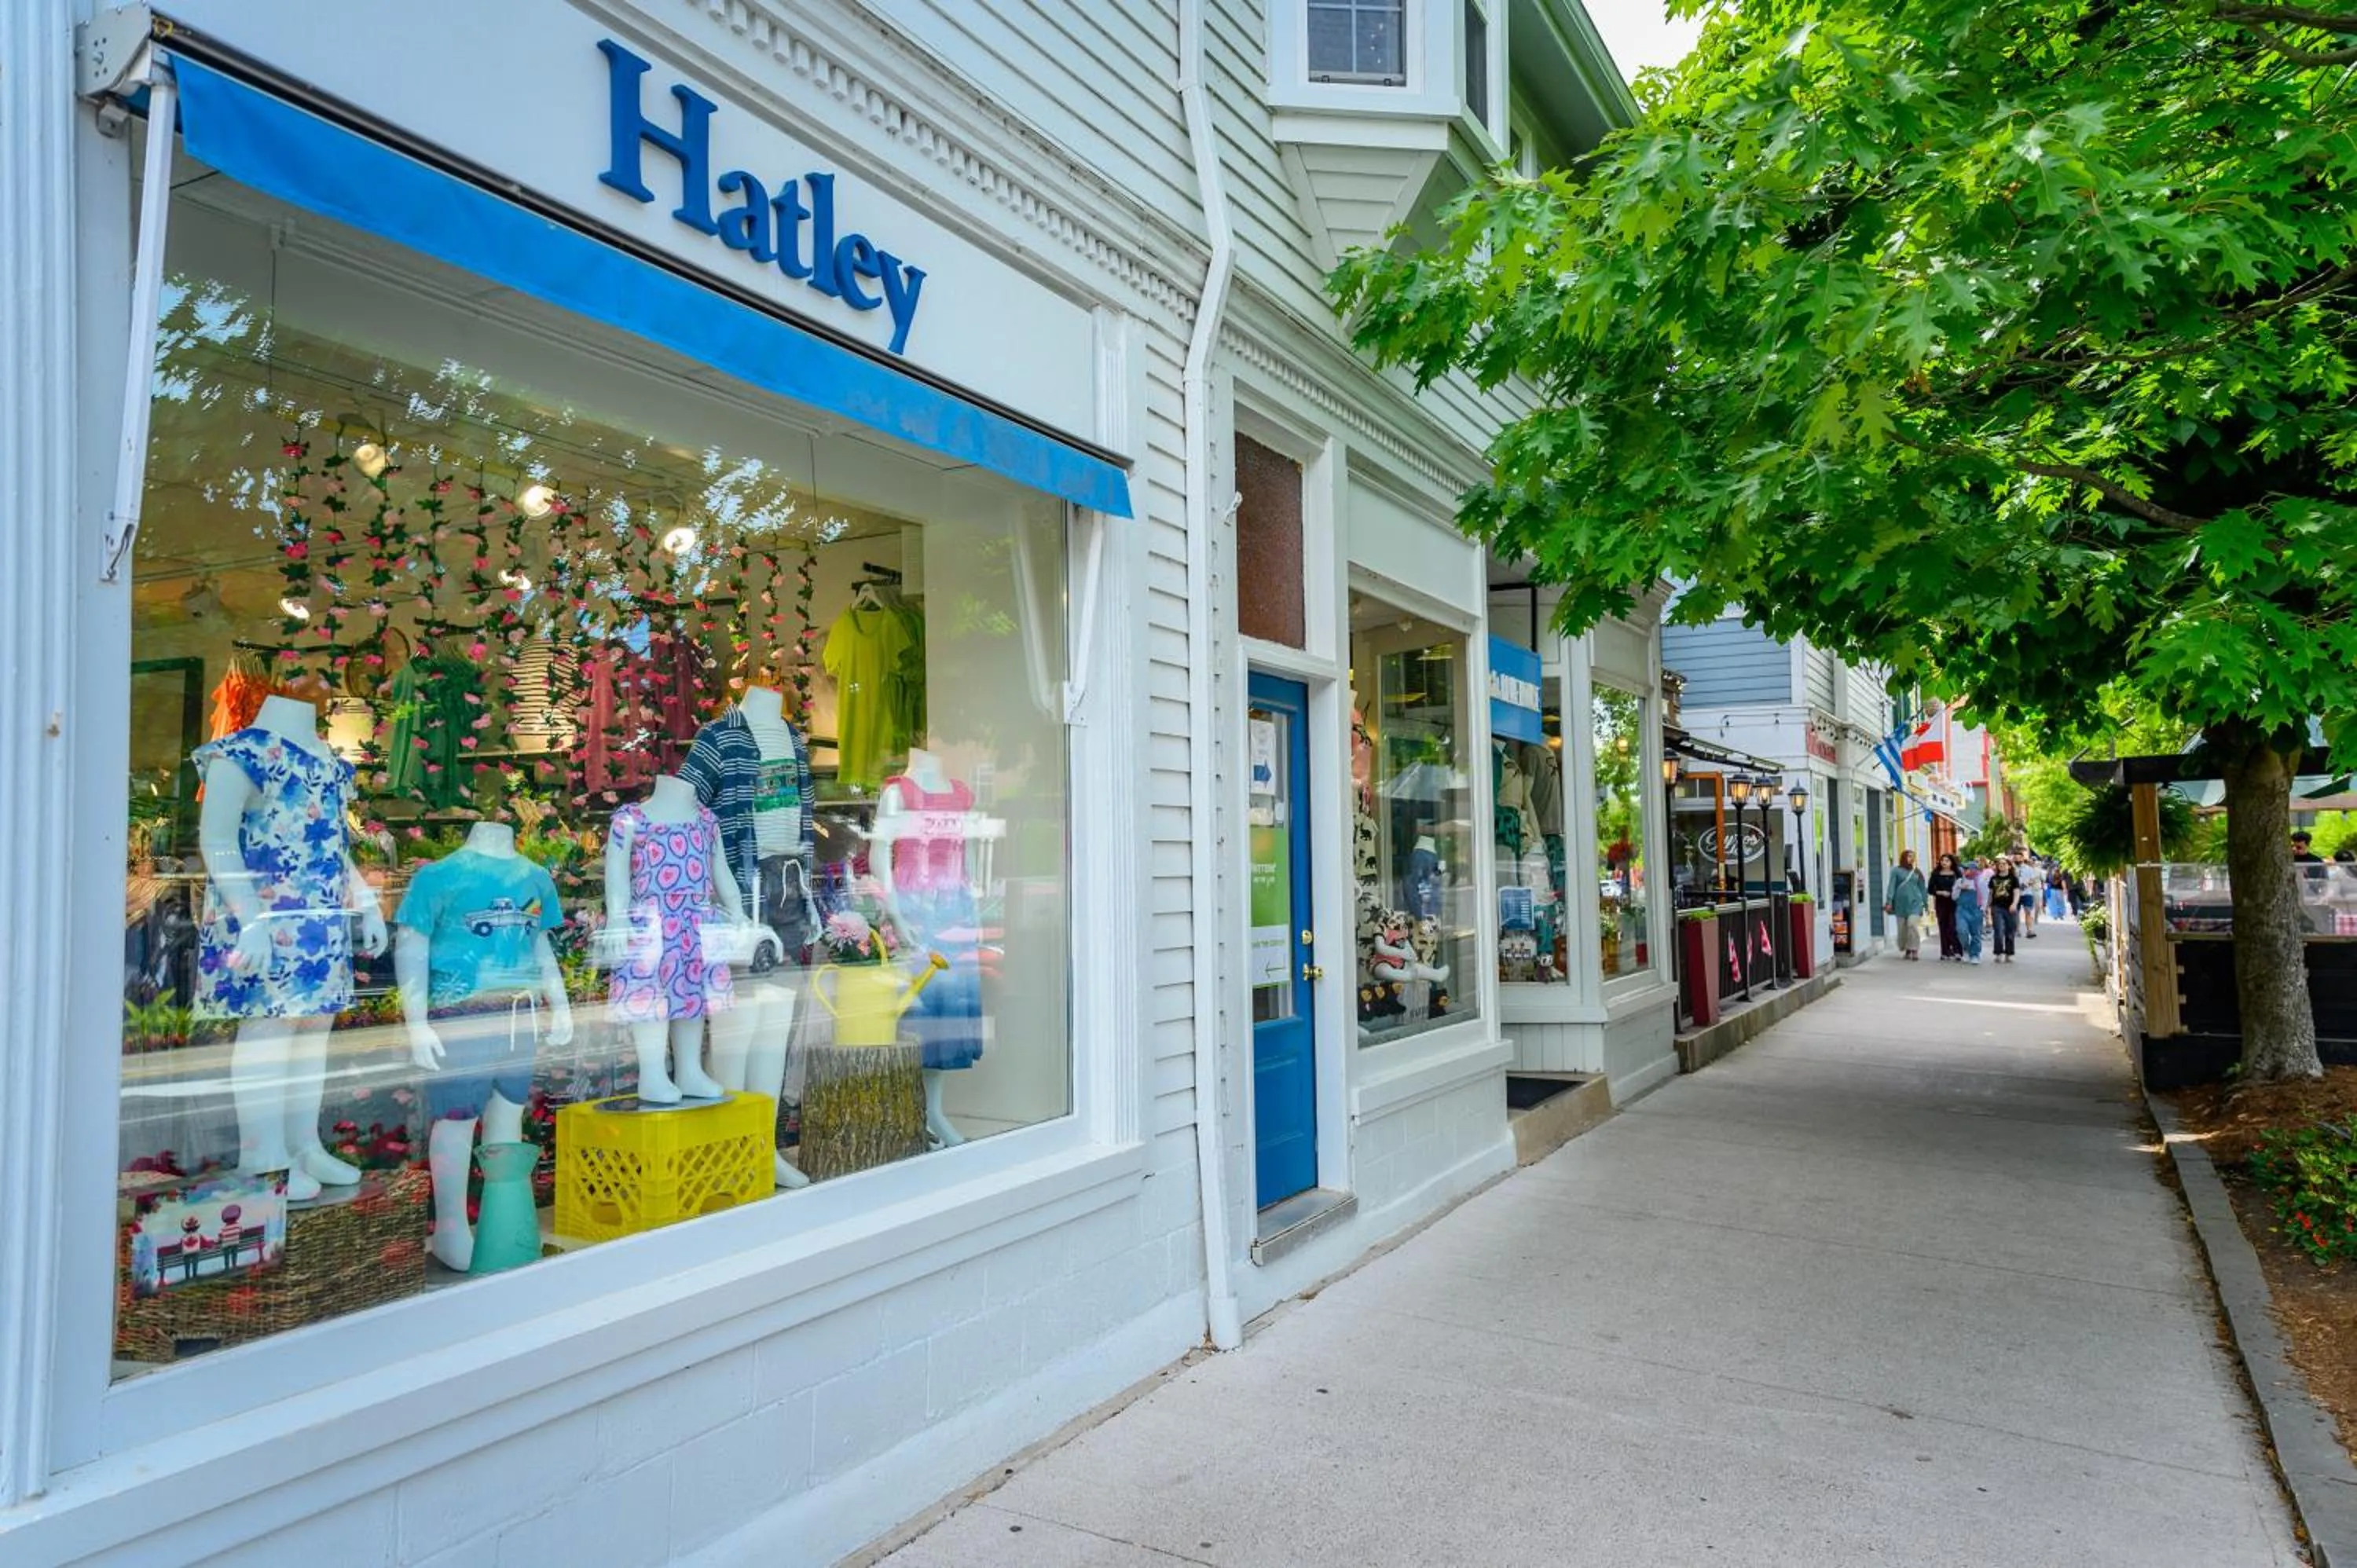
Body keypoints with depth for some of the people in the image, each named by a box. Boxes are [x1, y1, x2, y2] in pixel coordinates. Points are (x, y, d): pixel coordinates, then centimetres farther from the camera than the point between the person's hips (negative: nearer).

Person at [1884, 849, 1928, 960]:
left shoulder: (1917, 872, 10)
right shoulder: (1896, 871, 3)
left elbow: (1922, 888, 15)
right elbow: (1892, 886, -1)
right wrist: (1889, 901, -9)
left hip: (1914, 902, 0)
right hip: (1901, 903, 0)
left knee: (1912, 924, -16)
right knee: (1902, 927, 4)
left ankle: (1915, 950, -13)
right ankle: (1906, 949, 22)